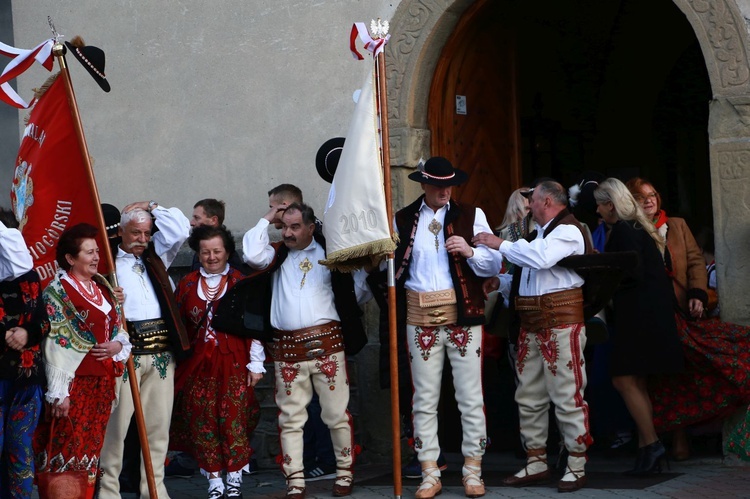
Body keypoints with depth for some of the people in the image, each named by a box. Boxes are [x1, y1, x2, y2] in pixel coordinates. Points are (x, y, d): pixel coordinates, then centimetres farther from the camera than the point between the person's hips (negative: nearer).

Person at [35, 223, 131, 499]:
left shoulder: (103, 286, 14)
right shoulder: (57, 292, -8)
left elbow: (118, 326, 22)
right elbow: (55, 345, -13)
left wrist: (118, 344, -3)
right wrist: (59, 392, -18)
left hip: (102, 381, 7)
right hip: (74, 382, -7)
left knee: (92, 451, 10)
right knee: (67, 453, -6)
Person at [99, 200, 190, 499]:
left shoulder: (155, 257, 19)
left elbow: (181, 229, 14)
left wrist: (151, 207, 15)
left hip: (161, 353, 6)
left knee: (159, 426, 7)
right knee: (115, 426, -6)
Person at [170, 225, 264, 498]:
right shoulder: (187, 284, 8)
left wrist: (256, 363, -1)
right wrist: (175, 362, 9)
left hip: (233, 363, -2)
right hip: (197, 364, 2)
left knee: (233, 418, -4)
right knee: (201, 421, 1)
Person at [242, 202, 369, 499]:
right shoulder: (277, 254, 11)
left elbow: (357, 289, 13)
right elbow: (252, 254, -9)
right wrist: (267, 219, 1)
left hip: (327, 343, -2)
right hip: (287, 349, 2)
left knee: (336, 413, 2)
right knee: (290, 417, 3)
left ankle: (345, 471, 16)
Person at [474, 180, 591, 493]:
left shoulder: (567, 230, -8)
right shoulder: (537, 233, 20)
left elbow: (540, 257, -26)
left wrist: (500, 244, -18)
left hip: (561, 321, -10)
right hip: (531, 323, 10)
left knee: (567, 396, -7)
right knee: (528, 396, 12)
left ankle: (576, 466, -1)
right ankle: (536, 463, 20)